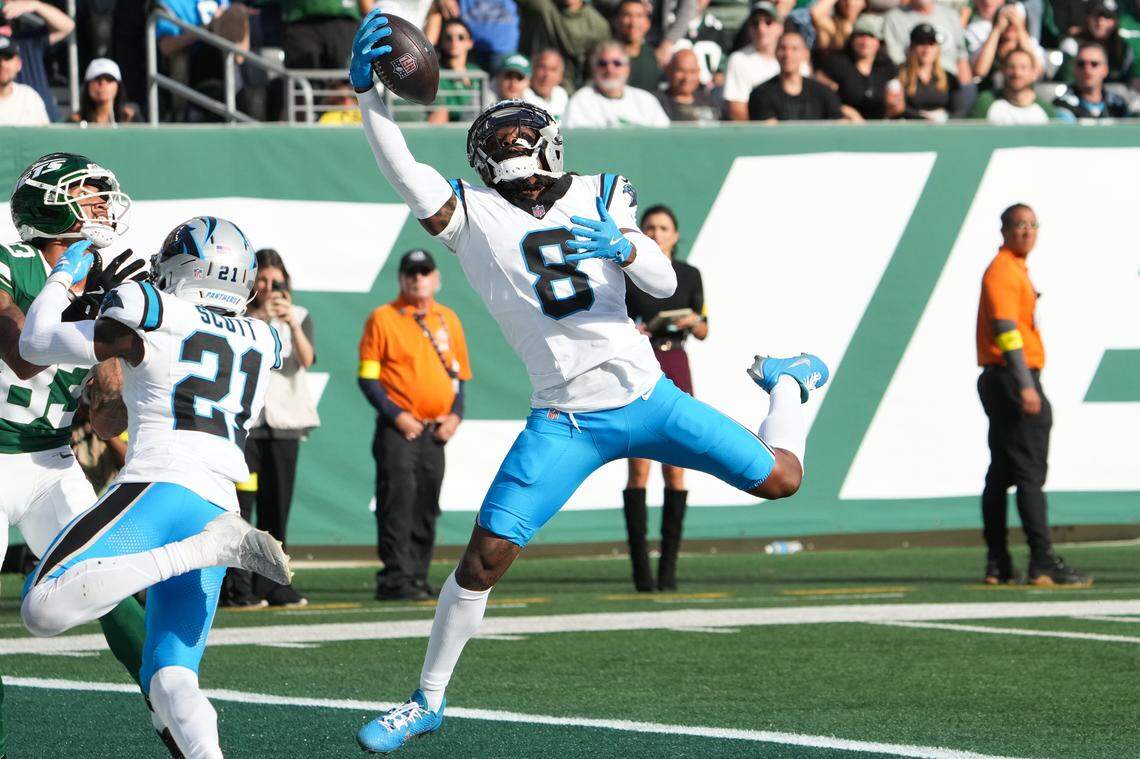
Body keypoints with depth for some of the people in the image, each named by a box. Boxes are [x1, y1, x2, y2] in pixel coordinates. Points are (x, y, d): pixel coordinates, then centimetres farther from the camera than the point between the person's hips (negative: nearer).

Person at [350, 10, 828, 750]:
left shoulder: (597, 196, 4)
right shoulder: (472, 213, -1)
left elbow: (664, 284, -4)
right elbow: (401, 167, -19)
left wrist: (622, 246, -25)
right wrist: (366, 87, -32)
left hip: (644, 397, 1)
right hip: (563, 423, -1)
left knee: (781, 479, 7)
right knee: (486, 556, -12)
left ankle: (786, 383, 43)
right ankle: (429, 699, 5)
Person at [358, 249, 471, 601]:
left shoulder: (448, 320, 14)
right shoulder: (382, 319, -1)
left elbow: (459, 374, 19)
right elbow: (367, 377, -4)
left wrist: (455, 415, 3)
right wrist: (396, 415, -14)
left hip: (436, 431, 5)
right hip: (398, 428, -5)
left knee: (426, 507, 7)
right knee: (398, 500, -13)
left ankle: (416, 576, 14)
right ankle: (395, 577, -15)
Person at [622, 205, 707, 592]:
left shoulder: (688, 276, 7)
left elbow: (703, 331, 13)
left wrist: (692, 322, -9)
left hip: (675, 373, 2)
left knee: (675, 472, -2)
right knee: (639, 471, -8)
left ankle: (669, 564, 4)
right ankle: (640, 565, -3)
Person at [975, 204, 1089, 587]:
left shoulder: (1016, 270, 21)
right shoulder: (1002, 272, -12)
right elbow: (1005, 330, -21)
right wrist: (1025, 386, -28)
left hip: (1009, 382, 11)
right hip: (1011, 380, -11)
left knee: (1001, 475, 10)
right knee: (1030, 472, -13)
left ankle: (998, 565, 12)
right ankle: (1043, 563, -16)